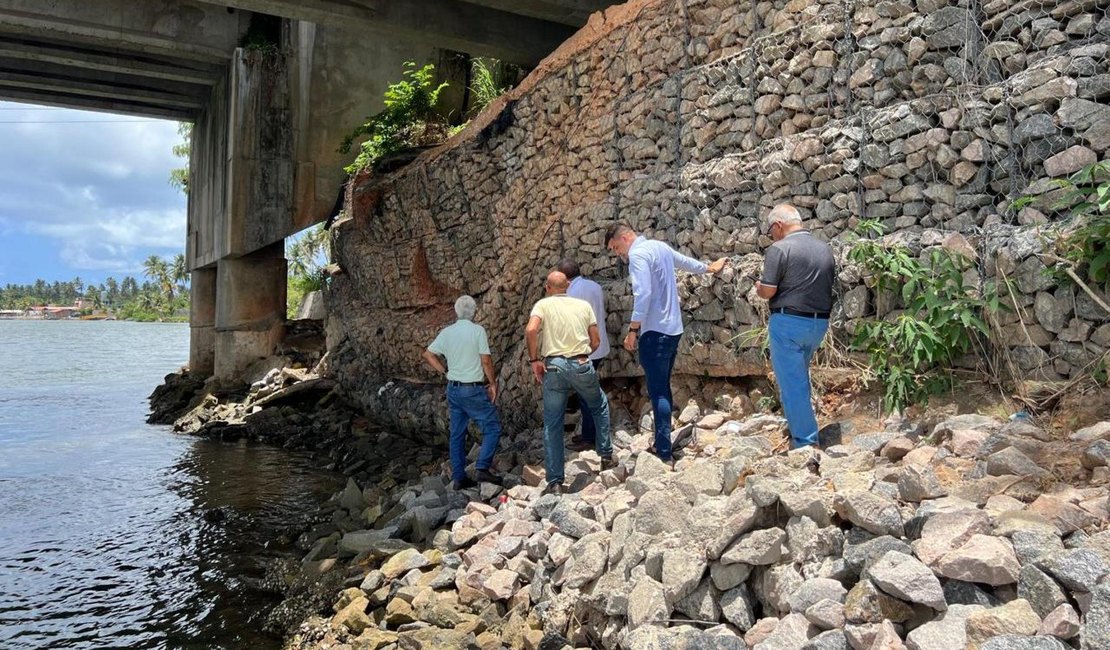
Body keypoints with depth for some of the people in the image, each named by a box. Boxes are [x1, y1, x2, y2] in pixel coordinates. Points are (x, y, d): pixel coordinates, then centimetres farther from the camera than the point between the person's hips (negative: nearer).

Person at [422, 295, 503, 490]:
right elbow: (486, 360, -12)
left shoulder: (446, 332, 5)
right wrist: (493, 383, -1)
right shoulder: (478, 330, -10)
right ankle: (482, 468, -10)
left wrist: (445, 371, 13)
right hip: (473, 390, -6)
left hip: (453, 388, 6)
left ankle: (458, 477, 14)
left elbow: (428, 355, 10)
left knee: (457, 434, 11)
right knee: (492, 427, 2)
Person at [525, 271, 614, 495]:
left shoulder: (543, 304, 5)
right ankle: (606, 456, 29)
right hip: (582, 365, 1)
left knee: (552, 425, 6)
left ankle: (555, 482, 4)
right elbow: (596, 340, 10)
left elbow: (531, 330, -13)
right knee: (600, 406, 28)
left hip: (554, 366, -1)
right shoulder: (584, 305, 12)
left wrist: (534, 360, -2)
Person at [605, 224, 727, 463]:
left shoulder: (637, 254, -13)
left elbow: (642, 294, -23)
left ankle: (664, 452, -9)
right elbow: (685, 261, 32)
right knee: (663, 388, 14)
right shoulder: (660, 246, 15)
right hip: (673, 328, 10)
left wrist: (633, 329, -19)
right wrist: (709, 268, 50)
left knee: (658, 392, -9)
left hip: (655, 332, -10)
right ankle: (663, 444, 19)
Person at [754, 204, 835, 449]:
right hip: (820, 323, 7)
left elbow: (768, 291, -15)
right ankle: (800, 427, 35)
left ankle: (806, 442, 3)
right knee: (798, 375, 25)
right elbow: (828, 286, 15)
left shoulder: (779, 249, -13)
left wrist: (758, 288, 6)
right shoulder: (825, 249, 9)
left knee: (792, 382, 1)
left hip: (789, 322, -7)